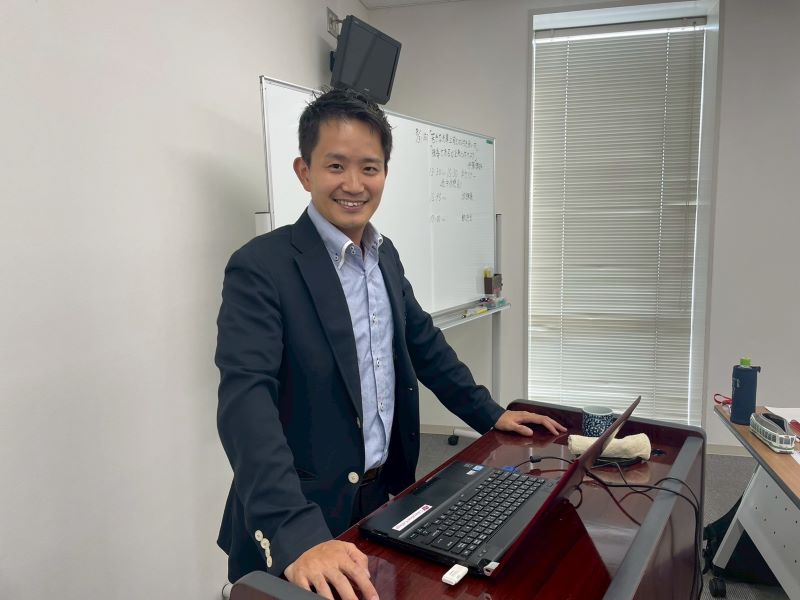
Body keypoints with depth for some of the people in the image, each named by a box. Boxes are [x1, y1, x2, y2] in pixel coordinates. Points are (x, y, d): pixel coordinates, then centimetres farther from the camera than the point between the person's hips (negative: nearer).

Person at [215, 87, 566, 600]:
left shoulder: (385, 255, 4)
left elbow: (423, 341, 15)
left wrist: (490, 414, 16)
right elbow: (246, 400, -28)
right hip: (304, 520, -7)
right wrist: (298, 537, -39)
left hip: (387, 494, 7)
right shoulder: (261, 267, -19)